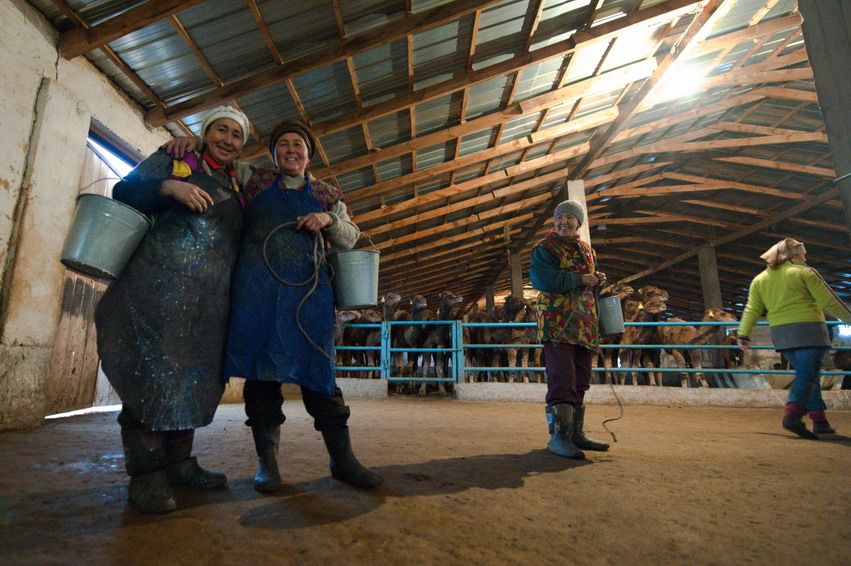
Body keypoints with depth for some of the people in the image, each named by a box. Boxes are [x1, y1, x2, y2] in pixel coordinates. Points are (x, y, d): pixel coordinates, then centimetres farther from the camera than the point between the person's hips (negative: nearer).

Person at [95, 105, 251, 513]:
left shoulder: (236, 189, 21)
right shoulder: (174, 159, 11)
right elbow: (124, 191, 3)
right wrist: (169, 187, -14)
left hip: (210, 296, 5)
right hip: (161, 282, -4)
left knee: (193, 377, 5)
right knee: (152, 370, -7)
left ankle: (178, 463, 15)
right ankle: (146, 472, 2)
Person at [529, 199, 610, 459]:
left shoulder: (587, 250, 19)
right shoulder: (544, 248, -3)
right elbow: (541, 278, -20)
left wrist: (597, 280, 5)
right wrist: (580, 280, -16)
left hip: (585, 325, 8)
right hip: (557, 323, -8)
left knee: (580, 381, 11)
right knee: (562, 379, -12)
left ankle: (576, 433, 22)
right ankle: (559, 436, -6)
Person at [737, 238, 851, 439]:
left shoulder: (760, 279, 11)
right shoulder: (804, 272, -1)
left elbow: (752, 310, 6)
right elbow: (829, 302, -2)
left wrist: (743, 335, 6)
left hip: (780, 334, 5)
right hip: (808, 329, -5)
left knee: (807, 375, 16)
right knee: (807, 375, -7)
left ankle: (819, 420, 17)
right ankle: (792, 415, -22)